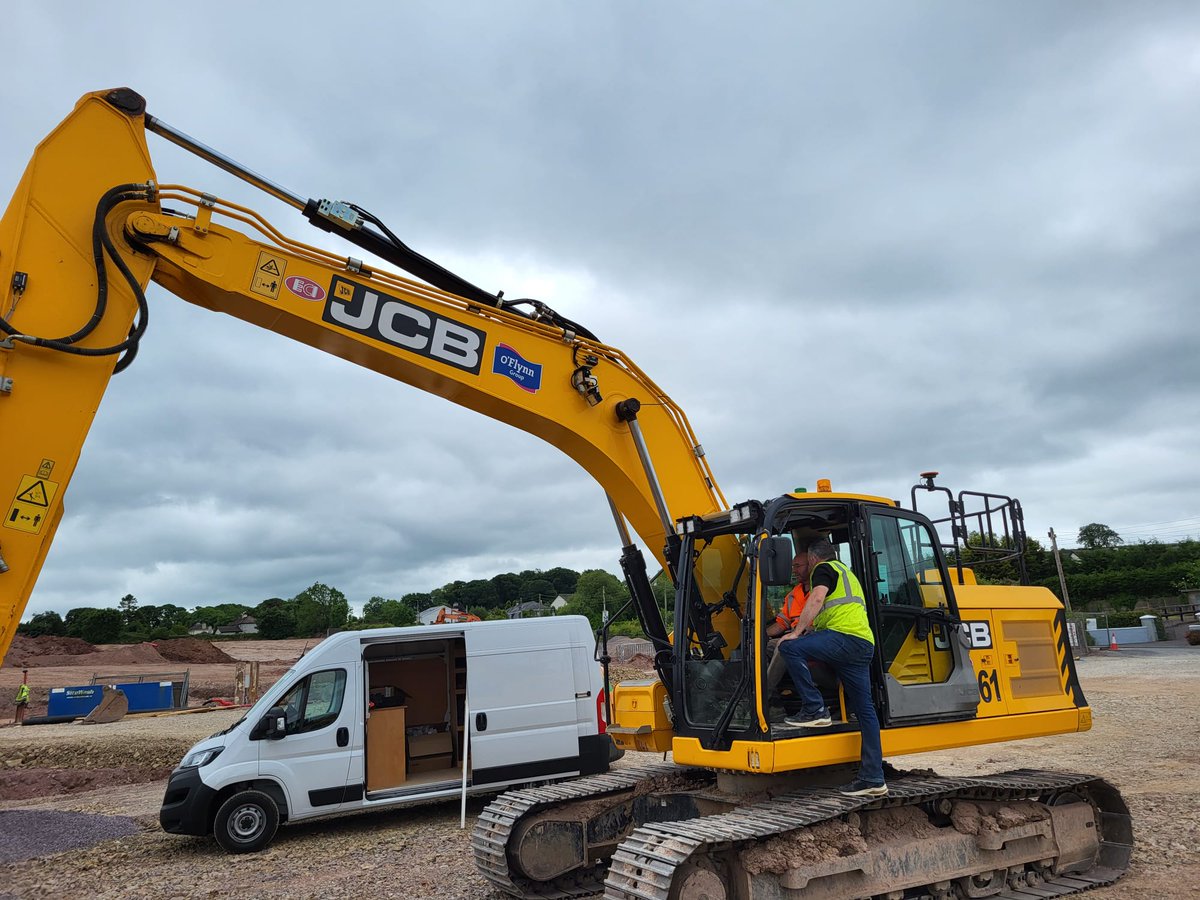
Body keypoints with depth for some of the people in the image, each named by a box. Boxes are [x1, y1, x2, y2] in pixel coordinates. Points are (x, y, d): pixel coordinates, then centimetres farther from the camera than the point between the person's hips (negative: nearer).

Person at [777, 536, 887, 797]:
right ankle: (873, 779, 6)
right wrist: (810, 630, 40)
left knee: (790, 647, -19)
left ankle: (814, 710, -17)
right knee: (864, 710, 6)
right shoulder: (846, 572, 35)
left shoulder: (824, 569, 7)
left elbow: (816, 600, -10)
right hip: (864, 645, 10)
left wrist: (797, 633, -9)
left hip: (845, 636, -10)